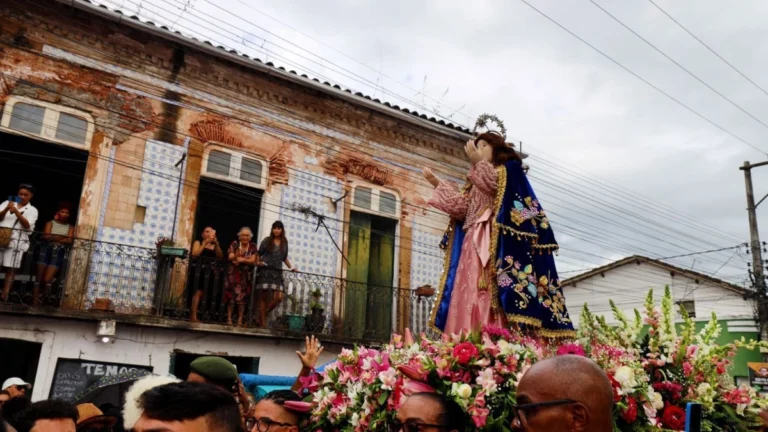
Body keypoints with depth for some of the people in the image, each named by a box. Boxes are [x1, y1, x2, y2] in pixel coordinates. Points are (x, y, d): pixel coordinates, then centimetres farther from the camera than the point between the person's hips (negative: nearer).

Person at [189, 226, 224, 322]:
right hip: (199, 270, -4)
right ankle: (194, 316, -16)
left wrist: (217, 244, -7)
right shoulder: (198, 242, 8)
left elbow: (220, 257, 2)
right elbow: (195, 254, -8)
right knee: (198, 292, -14)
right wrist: (204, 243, -9)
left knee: (200, 293, 3)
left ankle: (192, 315, 9)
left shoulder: (214, 245, 15)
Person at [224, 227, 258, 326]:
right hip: (233, 274, -1)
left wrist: (242, 260, -16)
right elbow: (230, 257, -7)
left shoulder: (253, 247, 5)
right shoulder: (234, 244, 3)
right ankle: (229, 318, -2)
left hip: (246, 275, 1)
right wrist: (237, 255, -27)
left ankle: (240, 320, 1)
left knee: (242, 297, -2)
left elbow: (253, 261, -5)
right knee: (231, 296, -6)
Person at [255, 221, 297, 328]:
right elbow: (259, 254, 7)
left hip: (277, 273, 3)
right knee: (263, 297, -3)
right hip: (265, 271, -3)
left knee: (278, 297, -8)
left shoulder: (284, 242, 12)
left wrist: (291, 267, 14)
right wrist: (257, 262, -11)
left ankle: (261, 317, 9)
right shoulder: (267, 240, 3)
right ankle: (263, 322, 4)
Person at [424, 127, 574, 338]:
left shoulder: (509, 168, 13)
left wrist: (479, 162, -9)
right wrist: (437, 183, 18)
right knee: (472, 295, -7)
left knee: (493, 295, -20)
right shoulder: (477, 183, 32)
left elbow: (496, 186, -9)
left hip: (498, 242, -7)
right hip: (475, 244, 7)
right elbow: (460, 206, 18)